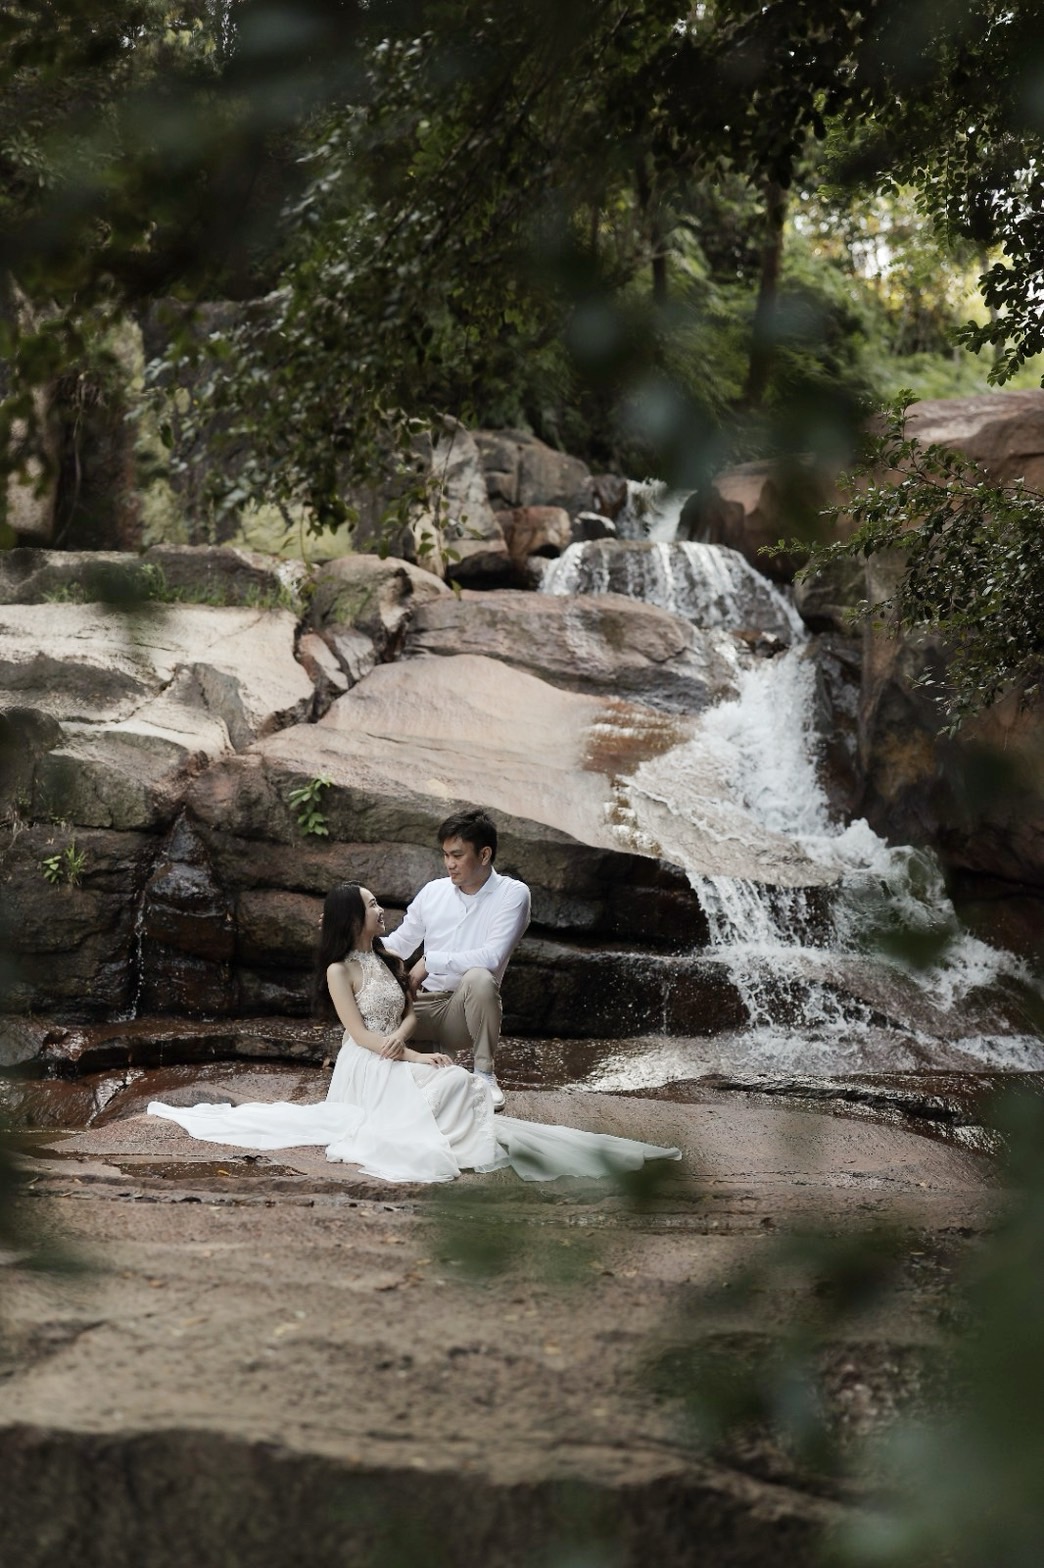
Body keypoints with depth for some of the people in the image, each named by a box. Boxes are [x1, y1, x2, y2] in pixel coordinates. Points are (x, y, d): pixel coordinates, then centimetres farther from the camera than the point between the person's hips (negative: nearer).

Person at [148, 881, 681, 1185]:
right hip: (367, 1068, -7)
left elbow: (410, 1012, 13)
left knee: (462, 1085, -20)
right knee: (451, 1085, -28)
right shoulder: (340, 970, -7)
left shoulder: (389, 959, 15)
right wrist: (415, 1058, -18)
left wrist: (401, 1035, -12)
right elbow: (359, 1034, -13)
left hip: (398, 1058, 7)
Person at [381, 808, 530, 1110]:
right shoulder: (433, 891, 6)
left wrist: (431, 962, -22)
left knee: (479, 978, -37)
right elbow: (398, 945, 12)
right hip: (424, 1004, 4)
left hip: (468, 1007, -4)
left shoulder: (513, 894, -8)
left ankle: (484, 1074, -15)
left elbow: (492, 957, -21)